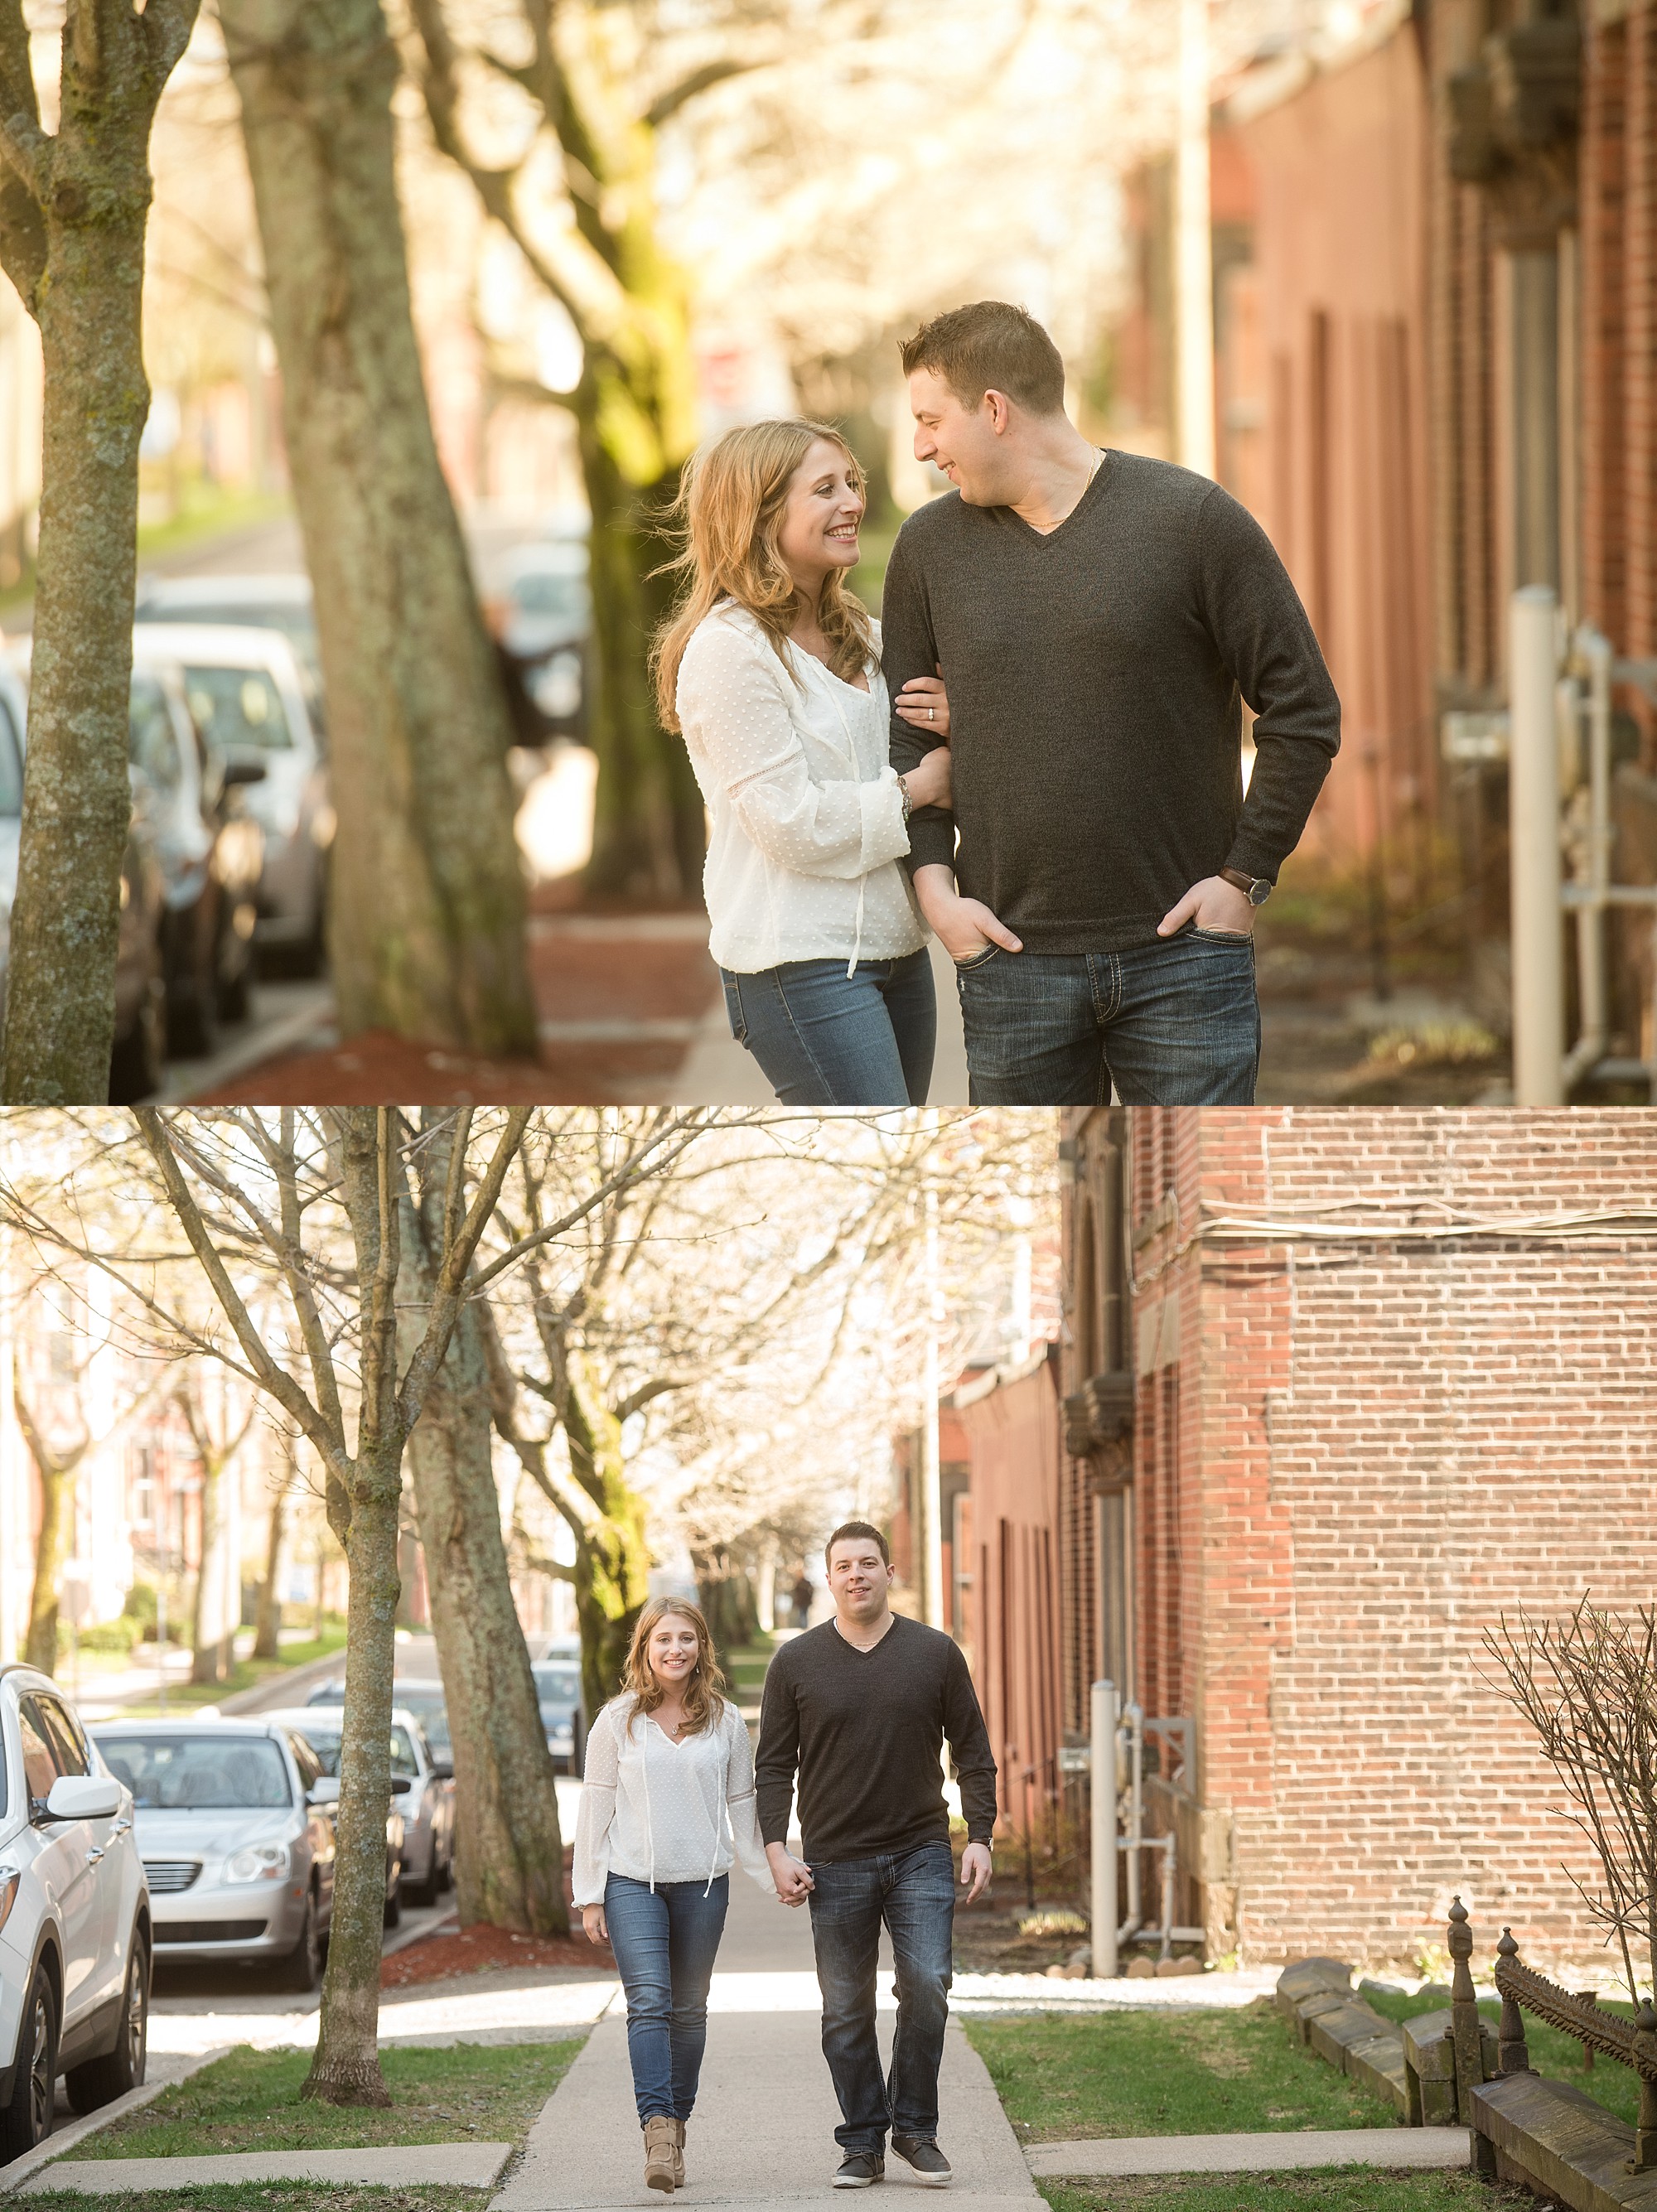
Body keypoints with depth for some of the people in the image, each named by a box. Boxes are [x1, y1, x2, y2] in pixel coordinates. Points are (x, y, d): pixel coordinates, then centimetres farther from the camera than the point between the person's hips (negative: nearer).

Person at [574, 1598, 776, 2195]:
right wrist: (589, 1897, 2)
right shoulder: (619, 1720, 1)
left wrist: (773, 1877, 8)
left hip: (702, 1883, 2)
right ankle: (657, 2131, -25)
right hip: (632, 1882, -2)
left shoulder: (724, 1721, 6)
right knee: (648, 2001, -15)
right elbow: (596, 1807, 4)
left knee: (689, 2009, 8)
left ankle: (676, 2126, 19)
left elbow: (743, 1807, 12)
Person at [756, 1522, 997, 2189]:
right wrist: (777, 1848, -5)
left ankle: (916, 2128, 3)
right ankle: (862, 2144, 10)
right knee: (846, 2010, 2)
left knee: (926, 1986, -11)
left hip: (921, 1856, 0)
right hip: (835, 1862, 0)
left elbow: (973, 1753, 8)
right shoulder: (796, 1664, 3)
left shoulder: (936, 1654, 4)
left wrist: (979, 1838, 0)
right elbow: (773, 1765, 5)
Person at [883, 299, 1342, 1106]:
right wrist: (934, 882, 0)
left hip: (1179, 948, -3)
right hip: (1011, 960, 3)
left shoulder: (1193, 519, -4)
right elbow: (904, 733, 14)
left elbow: (1304, 713, -1)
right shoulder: (930, 547, 7)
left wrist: (1245, 876, -5)